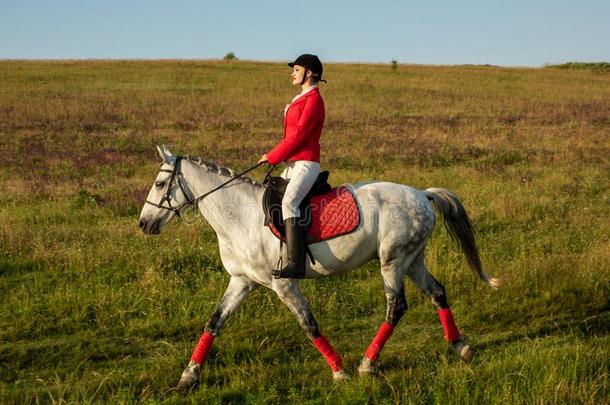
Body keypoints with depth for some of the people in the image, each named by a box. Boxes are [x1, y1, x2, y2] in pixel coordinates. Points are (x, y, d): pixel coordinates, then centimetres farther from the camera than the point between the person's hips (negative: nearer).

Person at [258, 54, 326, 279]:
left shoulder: (313, 99, -9)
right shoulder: (302, 99, 20)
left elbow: (298, 134, -16)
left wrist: (272, 157, -12)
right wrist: (275, 156, 8)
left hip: (306, 164, -11)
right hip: (293, 164, 11)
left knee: (289, 202, -29)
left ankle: (296, 264, -37)